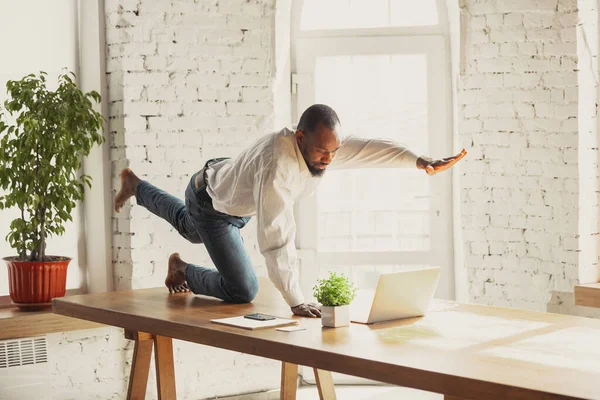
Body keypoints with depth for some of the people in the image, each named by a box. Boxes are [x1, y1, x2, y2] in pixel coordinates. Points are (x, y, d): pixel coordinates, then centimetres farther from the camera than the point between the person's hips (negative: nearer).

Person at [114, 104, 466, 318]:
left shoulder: (322, 146, -24)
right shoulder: (277, 166, -46)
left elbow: (368, 149, -34)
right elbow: (277, 239, -47)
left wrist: (418, 160, -52)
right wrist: (296, 303, -48)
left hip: (237, 201, 8)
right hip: (212, 207, -8)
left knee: (192, 230, 37)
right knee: (243, 290, -14)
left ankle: (135, 185, 56)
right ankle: (182, 269, 12)